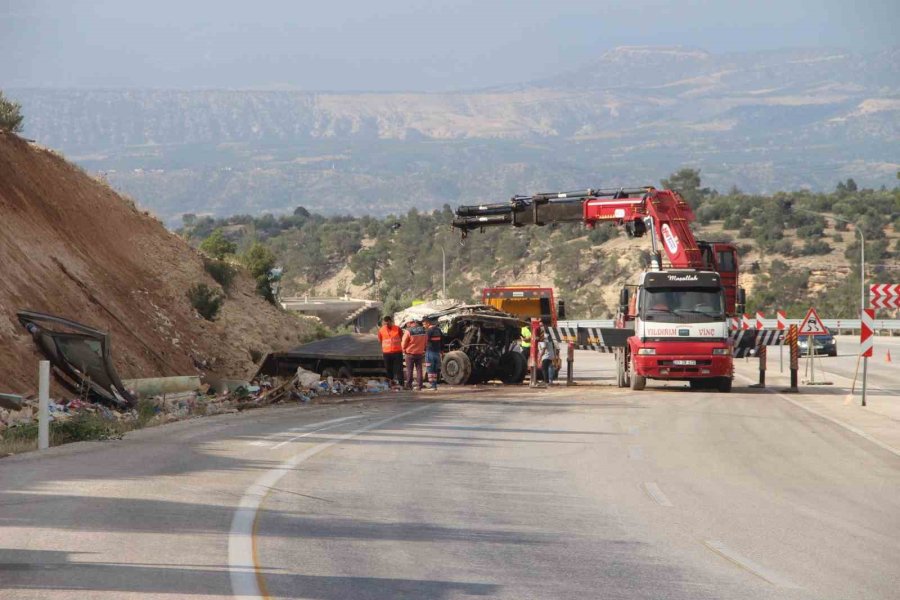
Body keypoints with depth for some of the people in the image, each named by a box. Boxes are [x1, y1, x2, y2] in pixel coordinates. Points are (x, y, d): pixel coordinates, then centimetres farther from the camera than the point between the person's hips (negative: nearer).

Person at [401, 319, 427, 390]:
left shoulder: (408, 331, -17)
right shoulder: (423, 330, 0)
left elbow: (404, 343, -11)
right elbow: (426, 341, 10)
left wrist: (404, 350, 7)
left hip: (410, 353, -4)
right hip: (420, 353, 4)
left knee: (409, 370, 4)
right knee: (419, 369, 9)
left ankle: (409, 385, 4)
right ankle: (419, 386, 6)